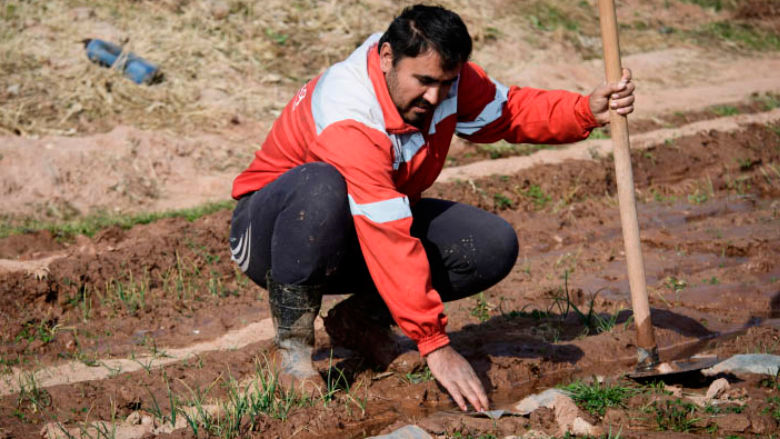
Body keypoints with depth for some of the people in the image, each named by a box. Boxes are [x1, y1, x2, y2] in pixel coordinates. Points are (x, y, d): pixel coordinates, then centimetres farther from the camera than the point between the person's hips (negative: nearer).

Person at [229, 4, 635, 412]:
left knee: (493, 244, -14)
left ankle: (359, 320, 1)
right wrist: (435, 345, -43)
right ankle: (291, 339, -21)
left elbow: (509, 110, 5)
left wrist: (587, 110, -15)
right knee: (321, 186, -43)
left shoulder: (444, 76, -13)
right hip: (276, 230, -7)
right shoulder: (349, 117, -36)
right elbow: (389, 245, -41)